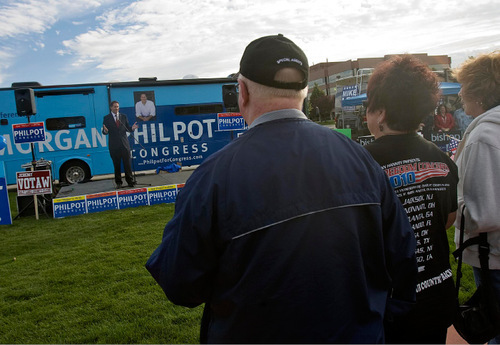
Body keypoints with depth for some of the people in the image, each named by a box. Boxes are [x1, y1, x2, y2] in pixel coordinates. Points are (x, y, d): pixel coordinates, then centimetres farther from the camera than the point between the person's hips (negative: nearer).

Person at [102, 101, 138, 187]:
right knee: (116, 165, 5)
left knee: (127, 163, 2)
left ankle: (130, 181, 10)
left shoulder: (123, 116, 11)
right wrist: (105, 131, -22)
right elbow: (104, 132, 1)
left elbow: (128, 129, 11)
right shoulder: (107, 118, 5)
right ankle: (118, 182, 13)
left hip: (124, 144, 1)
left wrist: (132, 128, -10)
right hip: (114, 145, -1)